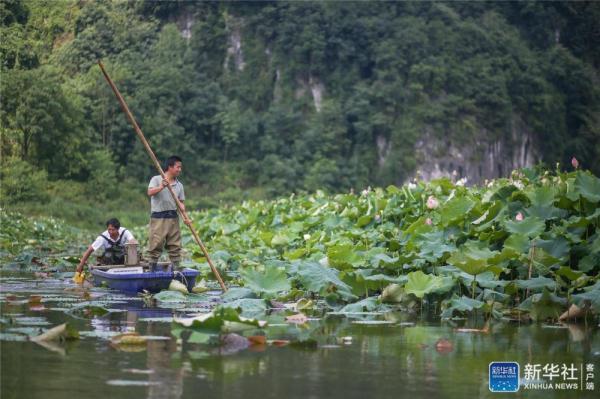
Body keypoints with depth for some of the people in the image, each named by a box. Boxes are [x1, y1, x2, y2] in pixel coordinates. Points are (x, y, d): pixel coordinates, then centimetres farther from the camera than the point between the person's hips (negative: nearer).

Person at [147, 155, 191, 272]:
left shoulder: (179, 185, 11)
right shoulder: (156, 179, -1)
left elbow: (180, 202, 8)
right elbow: (150, 192, -17)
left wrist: (185, 216, -6)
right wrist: (161, 187, -33)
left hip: (173, 218, 5)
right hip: (158, 218, -5)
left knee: (175, 246, 5)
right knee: (155, 245, -5)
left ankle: (175, 269, 13)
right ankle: (152, 270, 1)